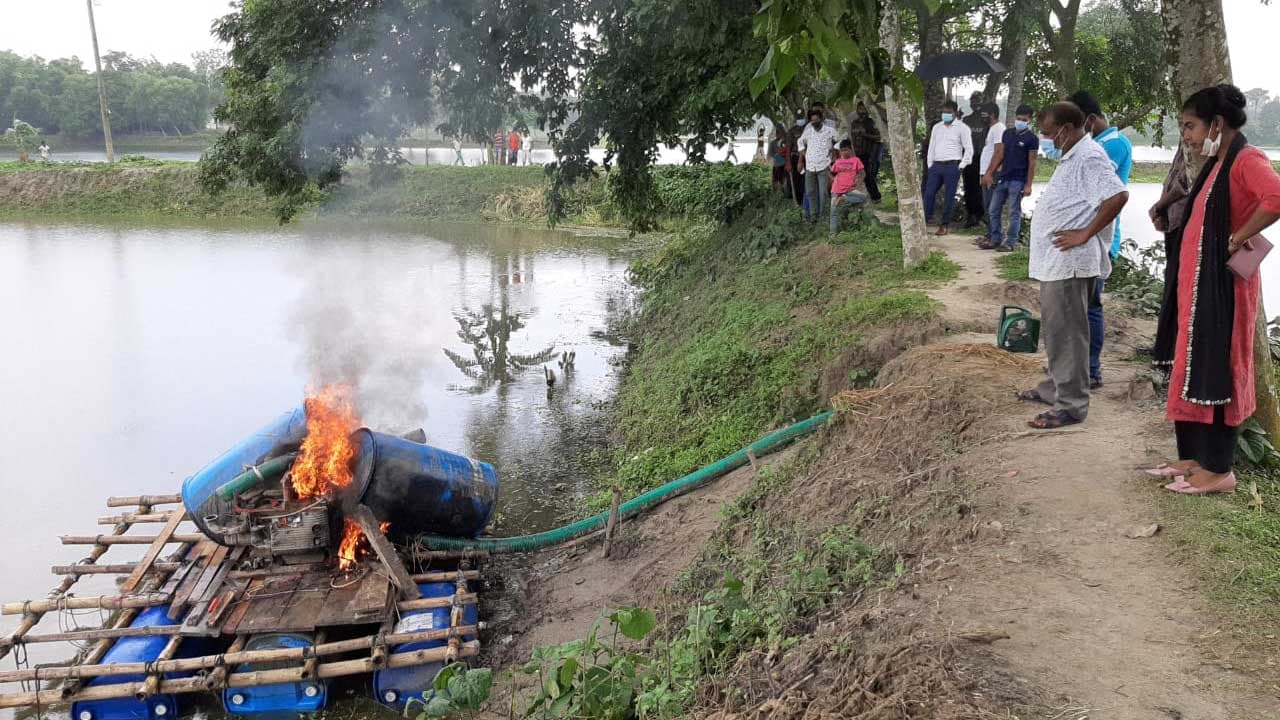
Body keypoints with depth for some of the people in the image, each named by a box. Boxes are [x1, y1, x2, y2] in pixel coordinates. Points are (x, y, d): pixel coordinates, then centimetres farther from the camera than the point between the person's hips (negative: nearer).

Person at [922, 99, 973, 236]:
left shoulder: (961, 128, -1)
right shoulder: (936, 127, 14)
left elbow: (969, 149, -2)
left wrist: (961, 167, -7)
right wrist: (930, 165, 9)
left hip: (952, 166, -4)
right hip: (936, 165, 4)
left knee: (949, 197, -1)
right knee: (928, 193, -1)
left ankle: (944, 226, 6)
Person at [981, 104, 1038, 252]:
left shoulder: (1031, 138, -6)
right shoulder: (1008, 133, 10)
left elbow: (1032, 163, -8)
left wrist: (1028, 185, -13)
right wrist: (989, 173, 6)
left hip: (1018, 181, -6)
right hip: (1002, 178, 6)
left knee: (1014, 212, -1)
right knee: (993, 210, 8)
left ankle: (1011, 243, 6)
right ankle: (995, 239, 18)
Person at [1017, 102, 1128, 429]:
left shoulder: (1090, 157, -15)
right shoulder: (1072, 156, 17)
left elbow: (1118, 196, -26)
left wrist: (1085, 234, -22)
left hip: (1070, 262, -11)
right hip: (1055, 260, 11)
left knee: (1066, 332, -6)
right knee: (1054, 329, 19)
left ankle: (1071, 404, -1)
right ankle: (1055, 387, 32)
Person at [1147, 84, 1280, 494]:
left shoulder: (1246, 160, -13)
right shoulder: (1216, 164, 15)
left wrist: (1238, 240, -22)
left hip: (1221, 287, -9)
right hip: (1196, 284, 9)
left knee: (1215, 375, -4)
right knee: (1191, 373, 12)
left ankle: (1219, 470, 5)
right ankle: (1194, 457, 21)